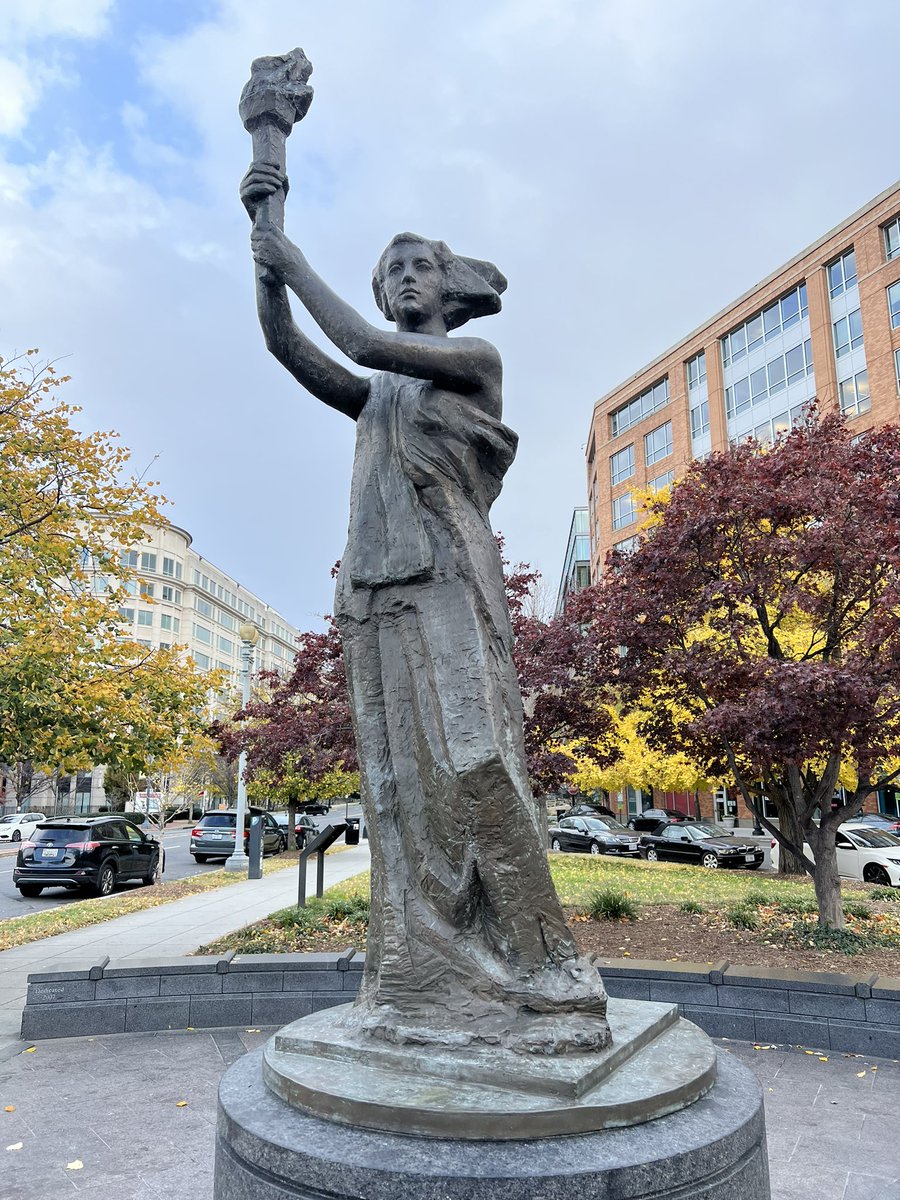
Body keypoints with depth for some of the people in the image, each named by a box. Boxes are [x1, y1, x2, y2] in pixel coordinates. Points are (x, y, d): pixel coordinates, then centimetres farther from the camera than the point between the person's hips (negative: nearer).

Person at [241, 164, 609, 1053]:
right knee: (397, 777, 0)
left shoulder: (477, 360, 9)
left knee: (470, 762, -15)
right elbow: (287, 348, 12)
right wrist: (265, 253, 3)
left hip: (447, 584, -6)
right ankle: (423, 983, 5)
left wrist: (298, 263, 6)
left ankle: (539, 978, -7)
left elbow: (369, 346, -4)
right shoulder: (375, 399, 25)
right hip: (376, 596, 6)